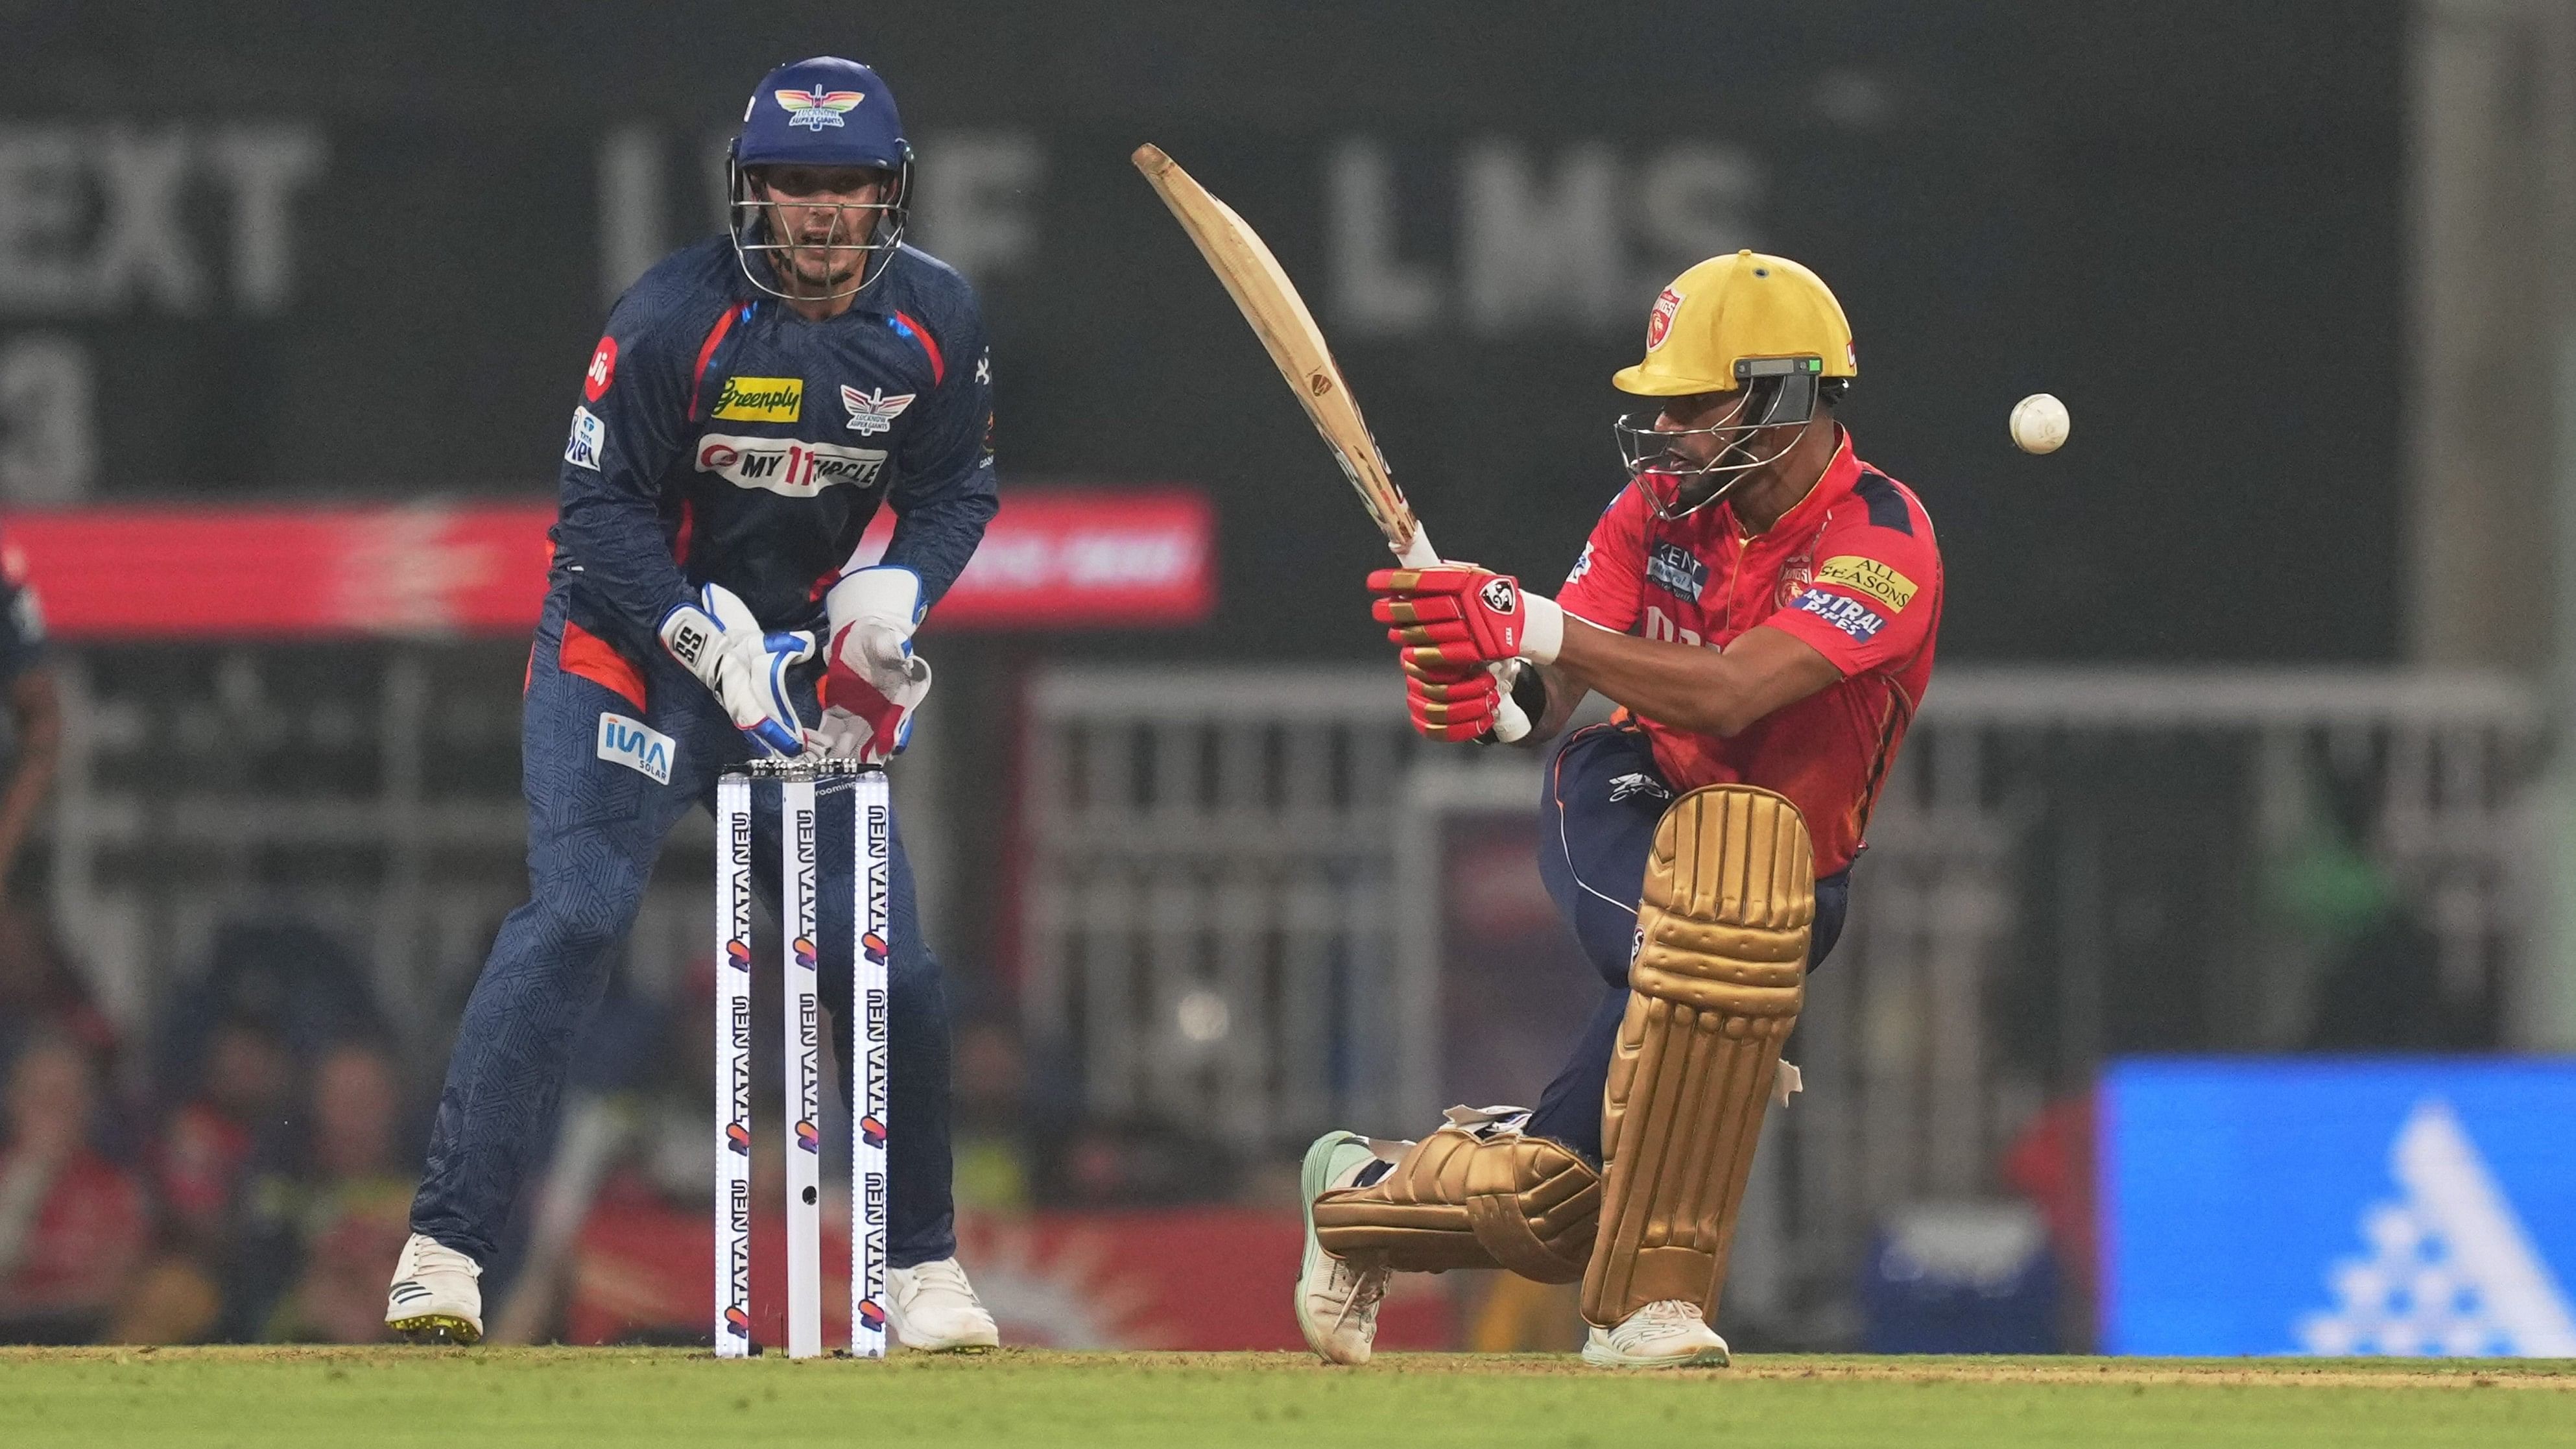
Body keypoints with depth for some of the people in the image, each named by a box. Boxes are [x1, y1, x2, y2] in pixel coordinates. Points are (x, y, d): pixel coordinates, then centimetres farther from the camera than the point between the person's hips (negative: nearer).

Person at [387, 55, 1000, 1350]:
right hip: (631, 641, -4)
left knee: (887, 960, 0)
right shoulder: (675, 318, -17)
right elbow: (601, 516, -15)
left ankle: (920, 1265, 19)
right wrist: (713, 646, -25)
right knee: (573, 914, -21)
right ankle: (444, 1251, -24)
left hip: (801, 659, 4)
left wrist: (892, 591, -12)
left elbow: (955, 491, 8)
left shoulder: (935, 322, -4)